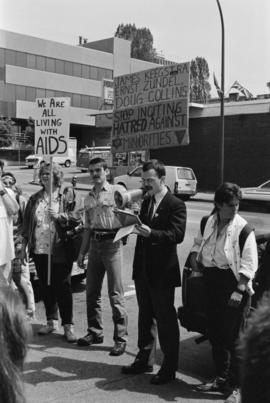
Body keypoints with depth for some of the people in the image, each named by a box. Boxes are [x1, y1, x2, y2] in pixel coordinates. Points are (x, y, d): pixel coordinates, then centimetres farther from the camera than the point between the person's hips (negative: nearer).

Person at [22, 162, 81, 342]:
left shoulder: (67, 194, 0)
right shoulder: (35, 198, 13)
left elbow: (76, 217, -5)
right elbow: (27, 223, 15)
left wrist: (60, 216, -21)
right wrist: (24, 246, 10)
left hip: (60, 250, -5)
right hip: (39, 249, 5)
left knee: (63, 287, -2)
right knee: (46, 287, 12)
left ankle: (68, 325, 7)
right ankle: (52, 321, 26)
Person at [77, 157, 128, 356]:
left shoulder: (117, 190, -1)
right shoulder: (88, 198, 17)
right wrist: (82, 252, 18)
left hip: (112, 242, -6)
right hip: (95, 244, 6)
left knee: (116, 293, -4)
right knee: (92, 292, 12)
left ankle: (121, 338, 5)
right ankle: (95, 332, 27)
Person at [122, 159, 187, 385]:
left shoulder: (176, 205, -12)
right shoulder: (146, 202, 13)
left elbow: (177, 235, -22)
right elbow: (144, 228, 13)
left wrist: (151, 233, -32)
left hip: (162, 272, -8)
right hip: (143, 270, 8)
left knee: (165, 320, 3)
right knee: (145, 316, 18)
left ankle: (169, 368, 16)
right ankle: (145, 359, 33)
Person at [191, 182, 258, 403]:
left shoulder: (243, 228, -11)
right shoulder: (208, 222, 5)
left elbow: (249, 264, -14)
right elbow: (198, 243, 24)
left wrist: (239, 290, -20)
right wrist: (194, 256, 4)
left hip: (233, 283, -6)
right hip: (211, 281, 6)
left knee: (232, 338, -2)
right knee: (215, 335, 15)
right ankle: (221, 378, 32)